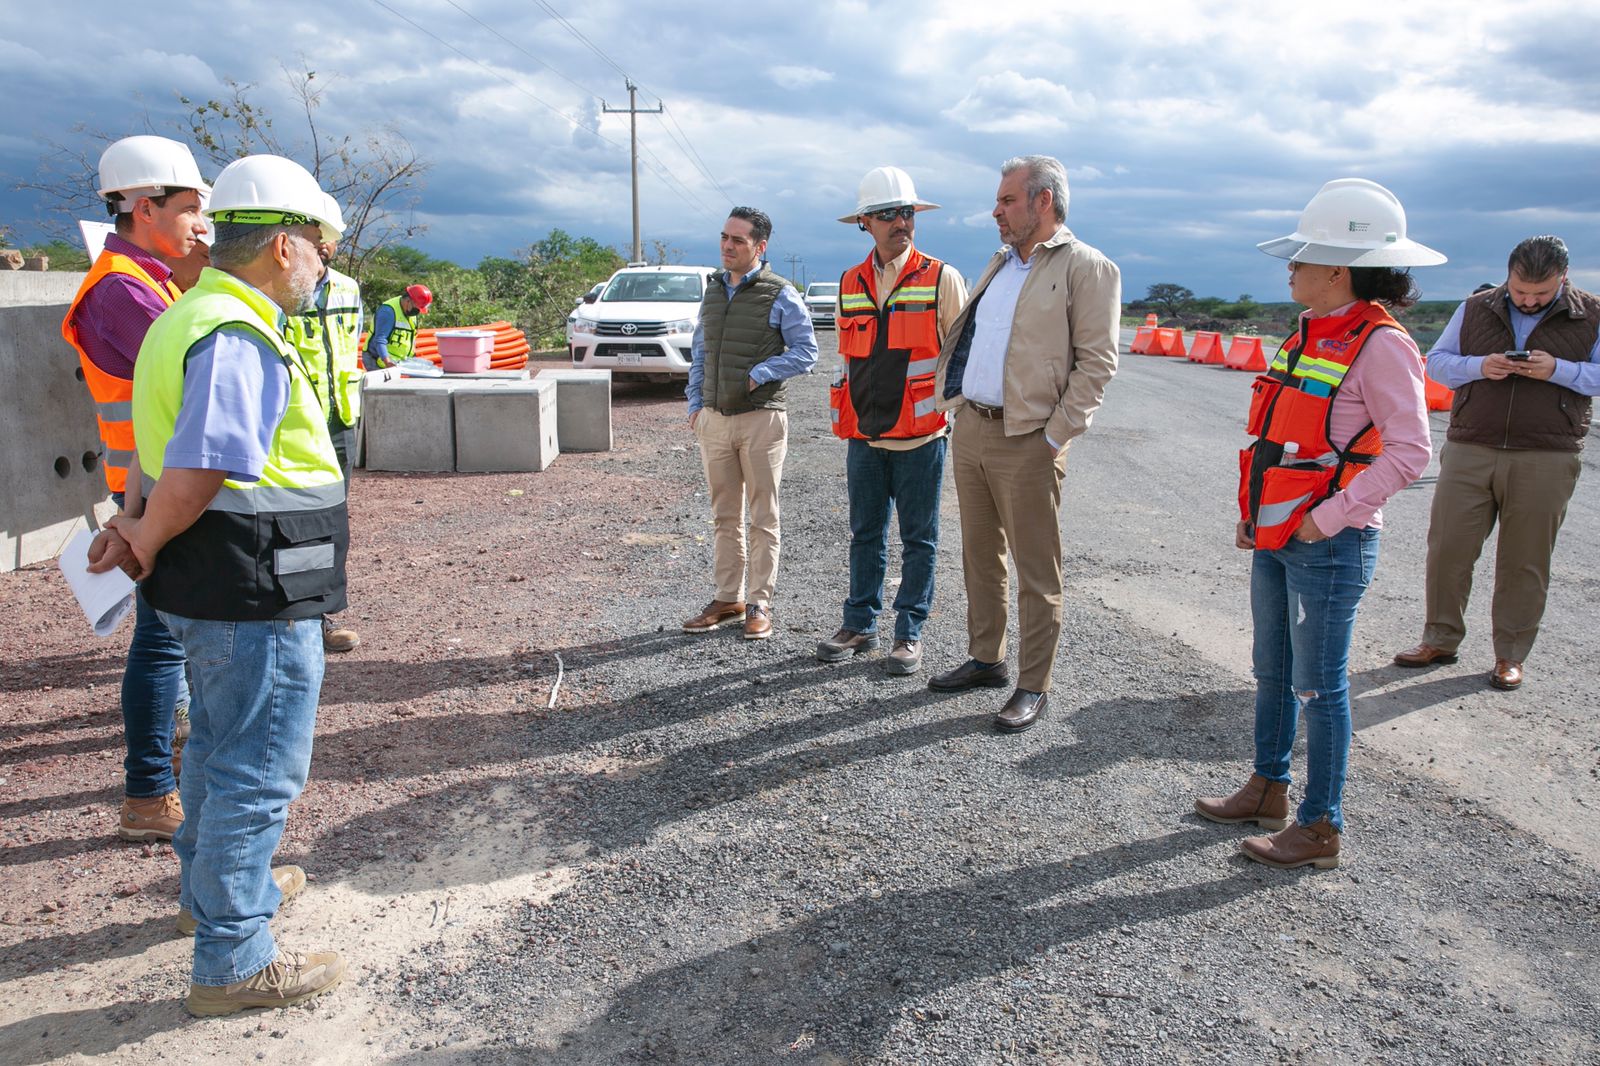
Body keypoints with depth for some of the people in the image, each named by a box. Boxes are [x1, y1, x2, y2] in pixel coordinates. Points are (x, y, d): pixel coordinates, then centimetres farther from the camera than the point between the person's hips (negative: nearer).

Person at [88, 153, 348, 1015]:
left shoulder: (192, 316, 13)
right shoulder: (240, 339, -22)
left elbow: (169, 450, 17)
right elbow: (197, 471, -30)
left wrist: (136, 528, 8)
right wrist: (148, 541, -14)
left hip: (211, 590, 11)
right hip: (256, 596, -11)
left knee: (220, 748, 26)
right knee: (259, 772, 2)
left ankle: (210, 888, 47)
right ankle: (231, 961, 16)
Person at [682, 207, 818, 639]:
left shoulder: (780, 294, -6)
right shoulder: (713, 290, 12)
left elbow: (805, 351, -7)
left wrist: (759, 374, -14)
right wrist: (695, 402, 10)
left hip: (761, 419, -5)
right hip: (713, 420, 6)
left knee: (763, 519, 3)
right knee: (725, 517, 11)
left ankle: (760, 604, 10)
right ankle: (728, 599, 21)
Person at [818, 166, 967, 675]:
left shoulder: (942, 279, -3)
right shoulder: (850, 284, 10)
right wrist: (847, 418, 15)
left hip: (920, 438, -4)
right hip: (864, 436, 4)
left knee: (918, 539, 5)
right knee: (866, 535, 12)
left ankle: (909, 633, 15)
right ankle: (859, 625, 23)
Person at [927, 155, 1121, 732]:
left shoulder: (1087, 268, -7)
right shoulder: (1000, 263, 17)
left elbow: (1096, 362, -12)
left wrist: (1056, 436, -15)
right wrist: (952, 402, 12)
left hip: (1026, 441, -8)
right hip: (968, 429, 8)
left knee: (1037, 572, 1)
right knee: (979, 557, 17)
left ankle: (1033, 687, 11)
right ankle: (986, 659, 31)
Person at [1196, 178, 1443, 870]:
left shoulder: (1380, 345, -15)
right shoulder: (1309, 336, 10)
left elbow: (1410, 452, -19)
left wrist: (1325, 520, -19)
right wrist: (1253, 514, 15)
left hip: (1329, 547, -8)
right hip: (1273, 540, 8)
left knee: (1318, 686, 1)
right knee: (1271, 672, 18)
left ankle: (1321, 828, 14)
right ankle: (1267, 789, 34)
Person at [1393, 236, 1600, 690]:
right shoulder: (1475, 309, 7)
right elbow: (1436, 362, 10)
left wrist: (1557, 370, -14)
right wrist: (1479, 367, -9)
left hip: (1546, 460, -1)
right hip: (1469, 451, 2)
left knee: (1524, 560, 5)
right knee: (1447, 548, 3)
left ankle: (1511, 655, 18)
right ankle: (1440, 639, 18)